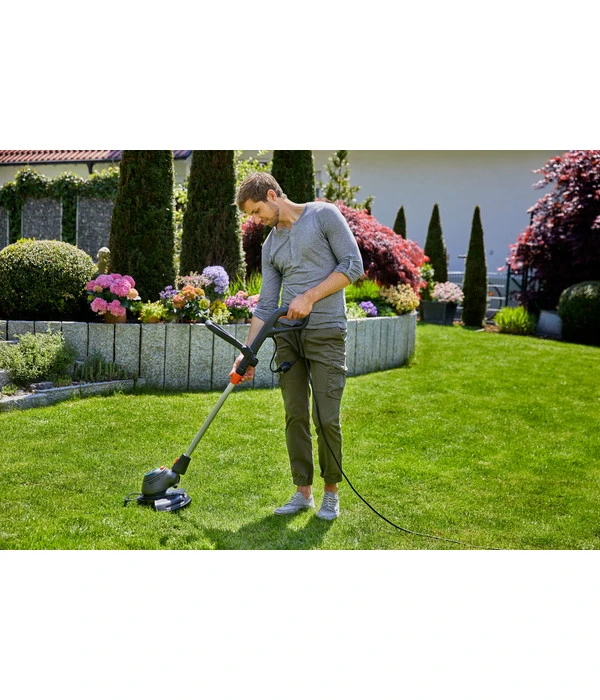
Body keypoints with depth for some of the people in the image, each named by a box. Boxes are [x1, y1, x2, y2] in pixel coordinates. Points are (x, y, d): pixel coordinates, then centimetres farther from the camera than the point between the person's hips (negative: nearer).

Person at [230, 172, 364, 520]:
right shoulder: (270, 245, 15)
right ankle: (303, 492, 16)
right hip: (288, 335, 6)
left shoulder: (324, 215, -1)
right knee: (295, 416, 5)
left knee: (326, 418, -6)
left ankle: (331, 491, 12)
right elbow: (266, 305, 13)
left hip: (326, 332, -5)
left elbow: (353, 265, -7)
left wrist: (309, 297, -12)